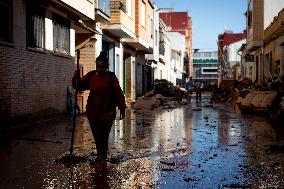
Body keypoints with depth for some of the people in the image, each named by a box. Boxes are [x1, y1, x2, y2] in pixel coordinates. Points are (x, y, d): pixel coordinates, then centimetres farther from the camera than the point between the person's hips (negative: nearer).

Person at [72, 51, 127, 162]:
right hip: (93, 111, 4)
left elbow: (118, 93, -4)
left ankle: (102, 155, 10)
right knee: (96, 135, 11)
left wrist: (122, 109, -4)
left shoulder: (111, 77, -5)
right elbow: (80, 86, 3)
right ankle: (101, 154, 27)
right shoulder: (91, 76, 3)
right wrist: (76, 78, -18)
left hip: (107, 112, -3)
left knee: (103, 135, -4)